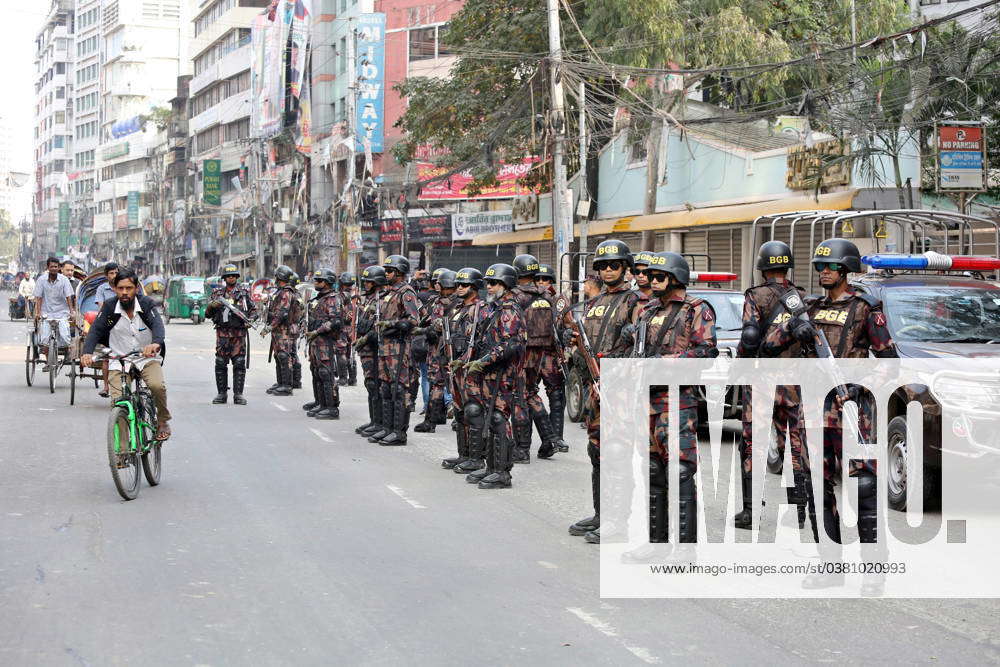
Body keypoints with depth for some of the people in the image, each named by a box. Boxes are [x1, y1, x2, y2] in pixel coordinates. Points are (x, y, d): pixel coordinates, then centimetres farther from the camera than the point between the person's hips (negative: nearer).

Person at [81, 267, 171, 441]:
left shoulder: (146, 304, -8)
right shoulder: (109, 308, -4)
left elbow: (157, 324, -25)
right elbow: (95, 330, -12)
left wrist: (156, 343, -48)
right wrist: (87, 352, -33)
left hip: (147, 358, -1)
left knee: (157, 386, -28)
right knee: (117, 401, -16)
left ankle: (163, 421, -1)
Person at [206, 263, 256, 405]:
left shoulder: (244, 292, 8)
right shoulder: (217, 292, 10)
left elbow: (253, 309, 13)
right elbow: (208, 314, 12)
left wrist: (250, 319, -6)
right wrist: (212, 306, -10)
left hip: (239, 334, -1)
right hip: (222, 333, 1)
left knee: (239, 364, -3)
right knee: (220, 364, 2)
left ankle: (238, 395, 0)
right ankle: (222, 394, 10)